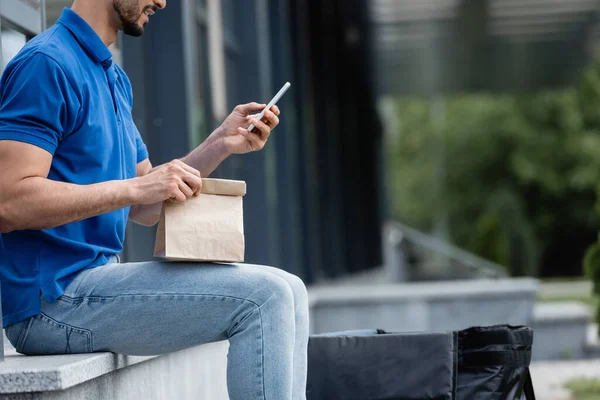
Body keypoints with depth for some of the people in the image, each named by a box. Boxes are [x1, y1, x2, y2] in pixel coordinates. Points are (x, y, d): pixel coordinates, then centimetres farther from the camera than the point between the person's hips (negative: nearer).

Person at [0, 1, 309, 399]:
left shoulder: (114, 78, 19)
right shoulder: (46, 64, -12)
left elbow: (145, 208, 20)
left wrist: (221, 144, 8)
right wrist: (134, 187, -22)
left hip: (96, 278, 10)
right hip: (53, 298, -10)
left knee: (287, 292, 6)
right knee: (263, 297, -19)